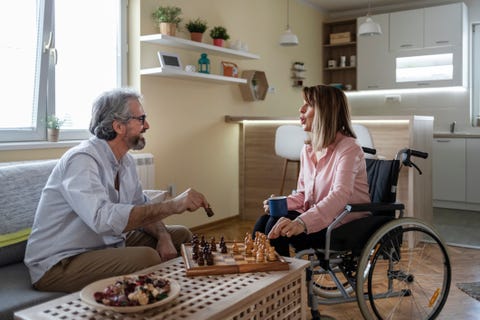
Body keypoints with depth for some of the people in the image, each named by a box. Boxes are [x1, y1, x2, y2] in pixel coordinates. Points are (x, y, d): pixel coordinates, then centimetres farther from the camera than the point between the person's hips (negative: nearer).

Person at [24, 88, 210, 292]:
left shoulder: (126, 160, 6)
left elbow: (140, 208, 10)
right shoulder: (82, 160, -23)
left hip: (108, 245, 9)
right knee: (147, 257, -31)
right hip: (59, 264, -9)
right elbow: (104, 218, -37)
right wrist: (172, 205, -36)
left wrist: (163, 236, -11)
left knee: (181, 235, 3)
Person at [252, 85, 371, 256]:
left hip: (346, 226, -7)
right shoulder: (307, 149, 10)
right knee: (263, 222, -16)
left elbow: (340, 195, -31)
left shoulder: (348, 149, -15)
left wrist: (302, 222, -46)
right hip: (317, 219, 7)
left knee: (277, 225, -24)